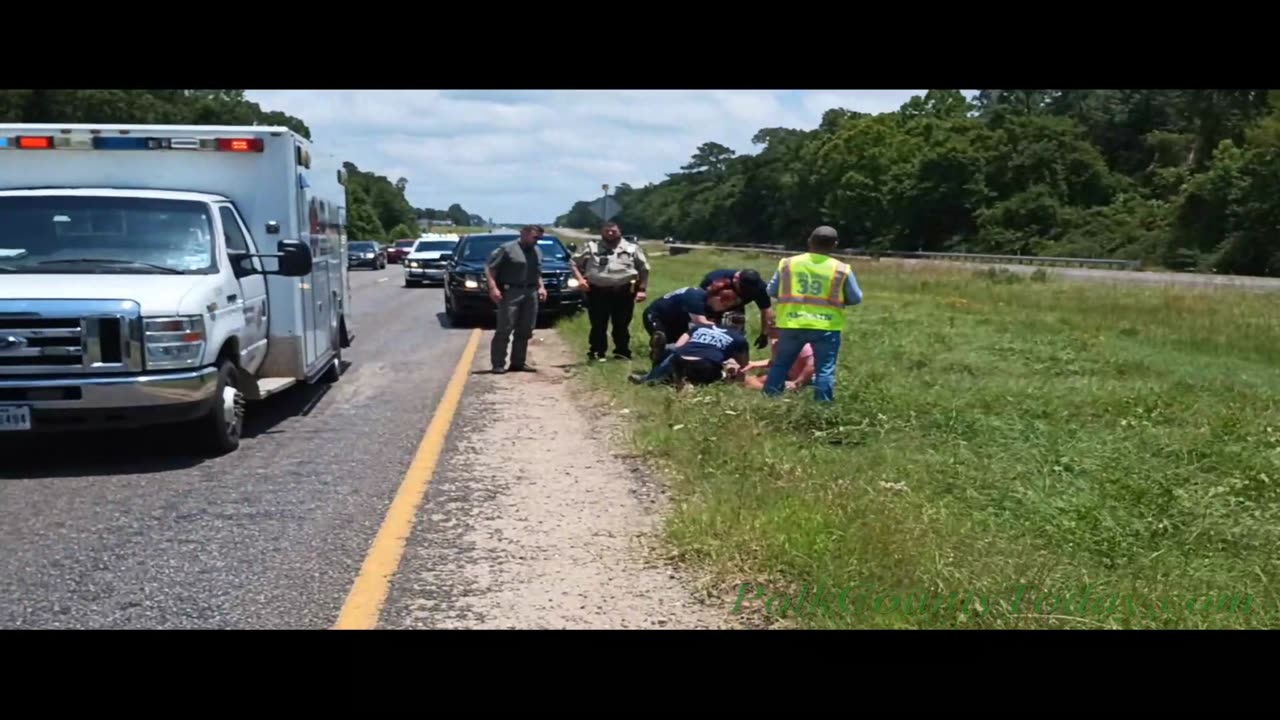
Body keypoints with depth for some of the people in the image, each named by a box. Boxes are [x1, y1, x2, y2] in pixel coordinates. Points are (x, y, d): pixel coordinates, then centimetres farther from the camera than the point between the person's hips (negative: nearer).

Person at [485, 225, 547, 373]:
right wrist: (493, 287, -17)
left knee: (525, 331, 7)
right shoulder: (507, 248, -5)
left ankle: (519, 363, 15)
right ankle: (498, 364, -6)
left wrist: (541, 287, 13)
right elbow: (489, 268, -7)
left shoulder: (537, 251, 17)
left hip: (531, 293, 7)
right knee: (505, 329, -9)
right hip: (510, 293, -7)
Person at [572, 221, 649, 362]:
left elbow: (644, 269, 11)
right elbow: (575, 263, 10)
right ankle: (597, 352, 8)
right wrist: (580, 279, -6)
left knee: (622, 325, 4)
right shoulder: (591, 248, 11)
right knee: (598, 325, 1)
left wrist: (642, 289, 3)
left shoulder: (632, 248, 11)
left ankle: (622, 352, 13)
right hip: (597, 292, 0)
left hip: (624, 292, 0)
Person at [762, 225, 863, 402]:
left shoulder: (787, 263, 2)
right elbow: (856, 298, 4)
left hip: (791, 324, 2)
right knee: (825, 368, 5)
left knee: (781, 364, 15)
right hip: (826, 326, -2)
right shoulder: (842, 269, -3)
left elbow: (772, 291, 10)